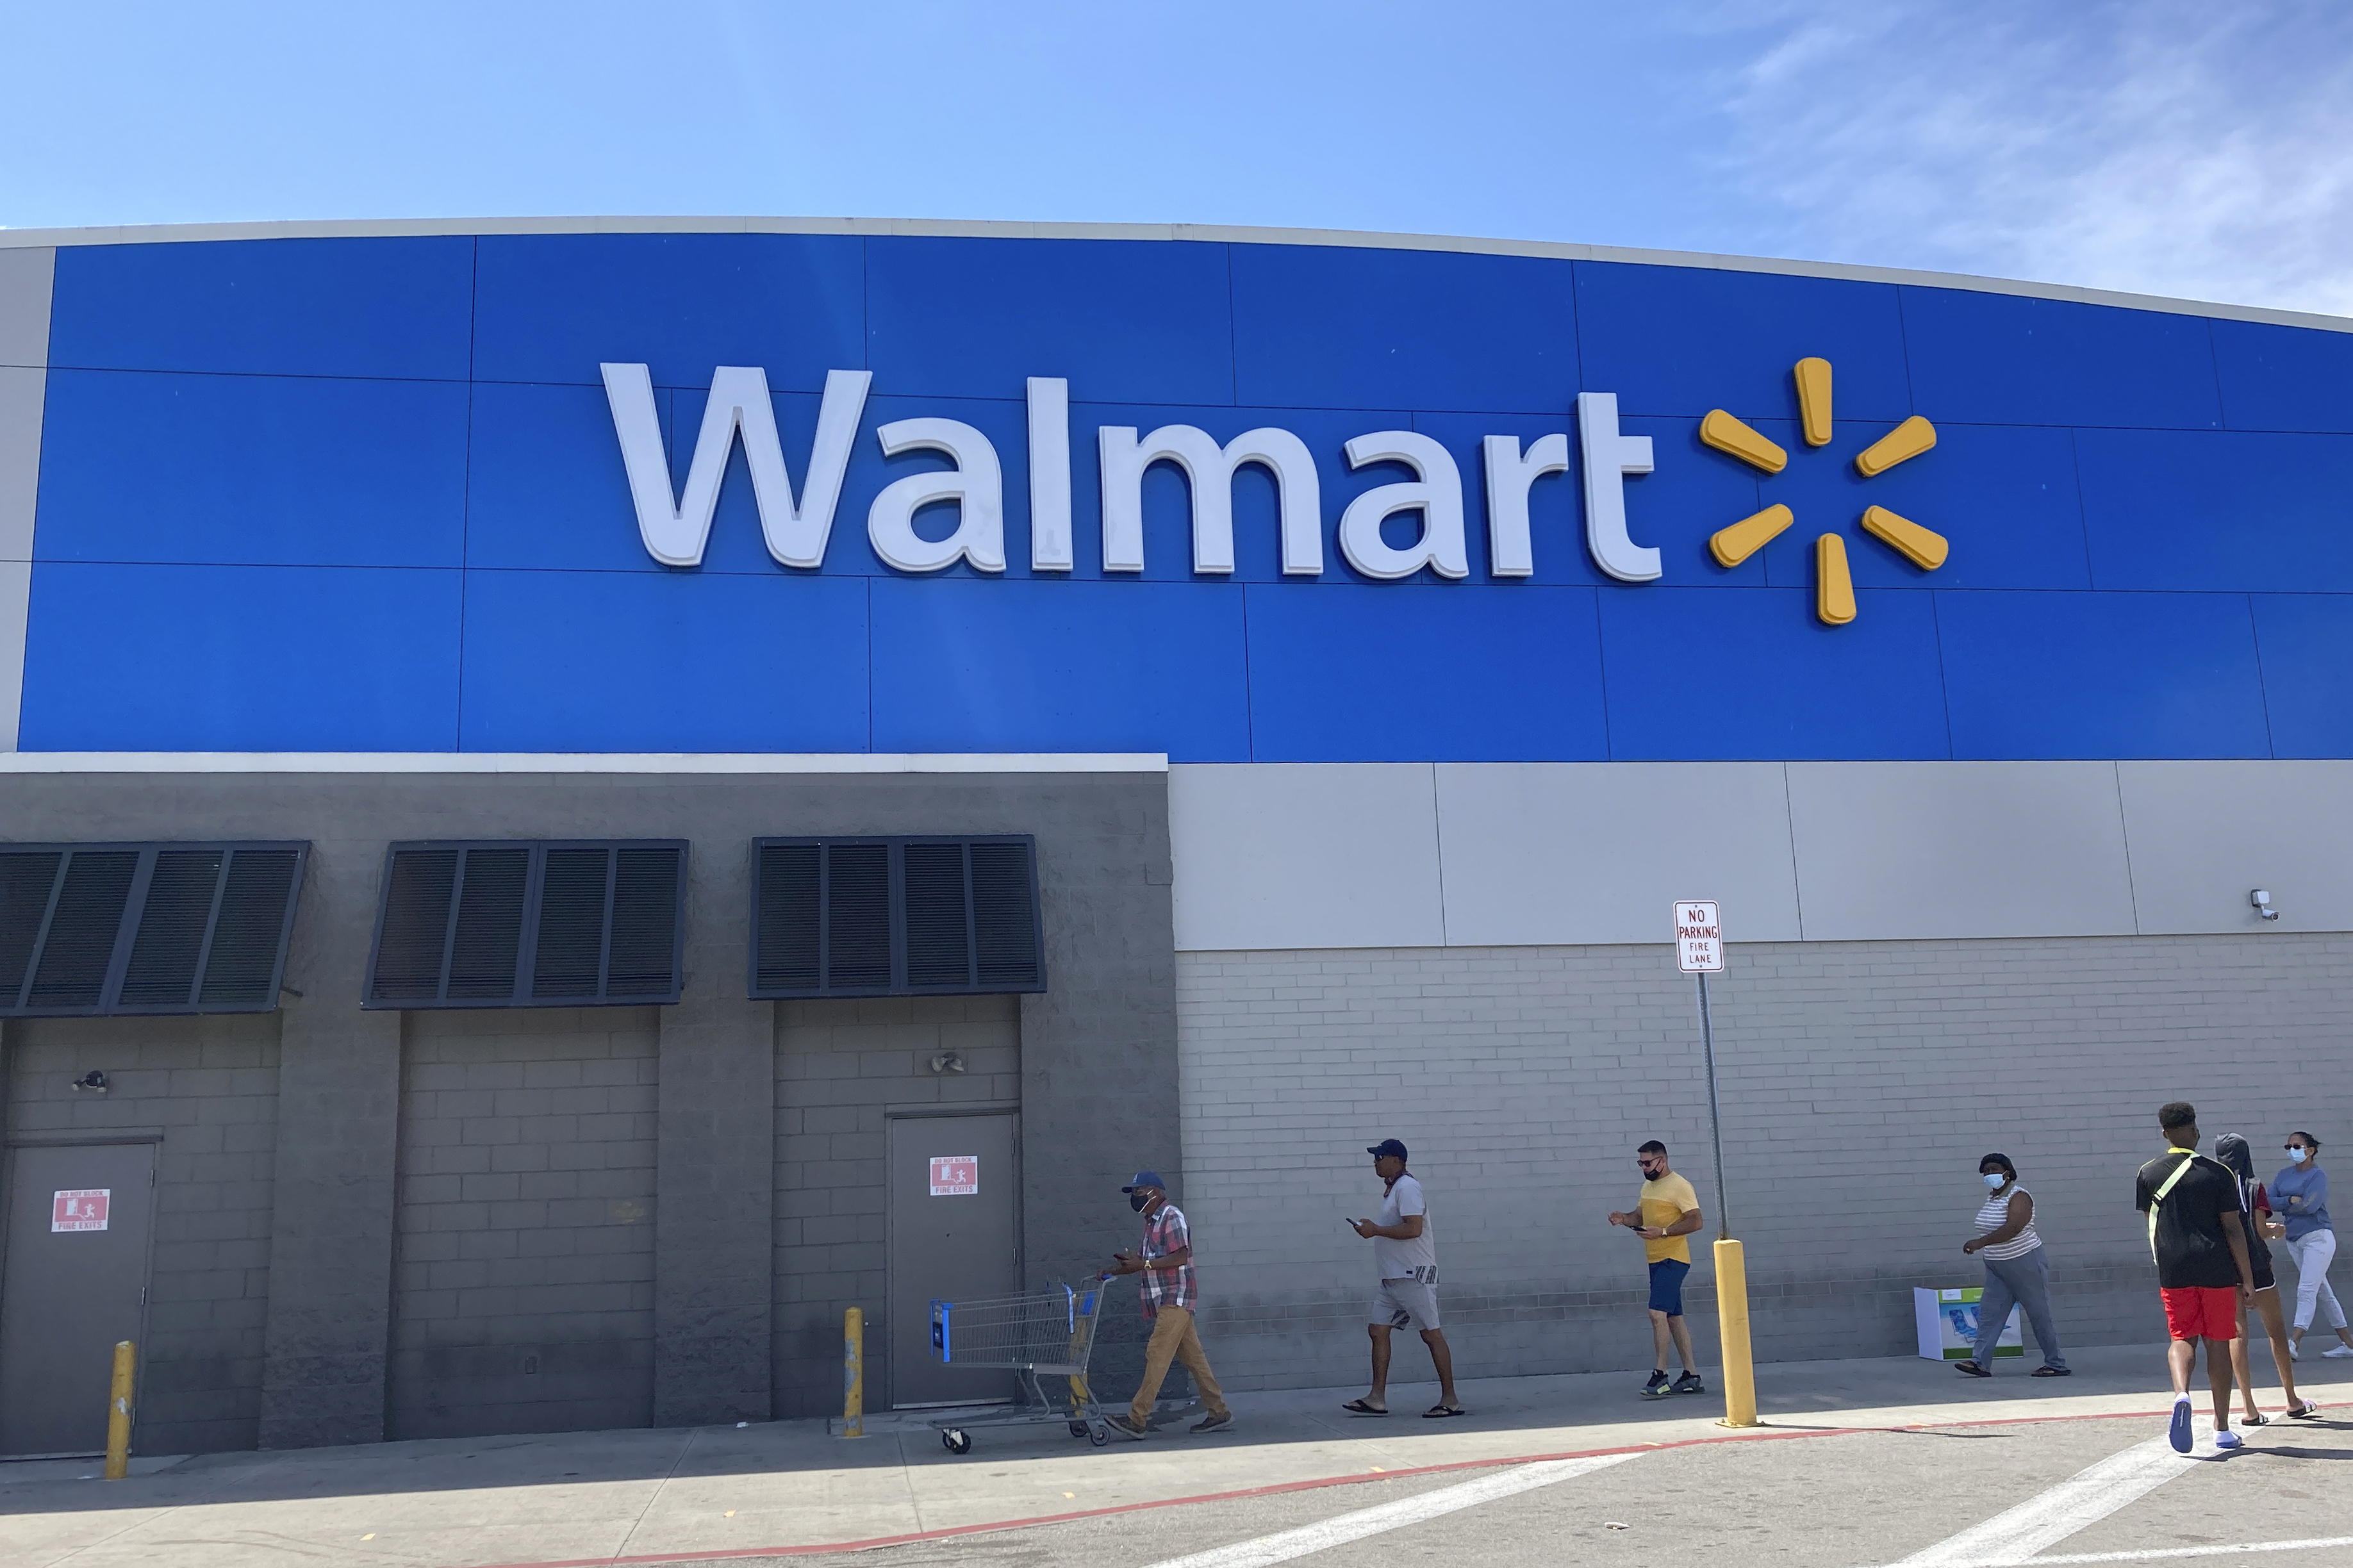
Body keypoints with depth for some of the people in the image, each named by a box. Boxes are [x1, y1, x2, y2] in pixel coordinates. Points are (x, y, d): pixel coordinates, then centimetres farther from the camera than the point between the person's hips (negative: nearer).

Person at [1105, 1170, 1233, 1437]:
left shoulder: (1172, 1217, -11)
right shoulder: (1152, 1222, 19)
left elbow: (1180, 1257, -19)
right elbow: (1148, 1258, 18)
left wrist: (1143, 1264, -19)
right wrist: (1129, 1263, 2)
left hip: (1176, 1298, -10)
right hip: (1165, 1301, 10)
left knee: (1157, 1355, -12)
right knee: (1193, 1357, 10)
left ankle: (1137, 1420, -14)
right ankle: (1219, 1413, 14)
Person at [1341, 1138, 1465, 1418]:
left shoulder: (1407, 1188, -15)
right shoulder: (1392, 1188, 17)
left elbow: (1413, 1228, -25)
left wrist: (1376, 1230, -20)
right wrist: (1374, 1230, 11)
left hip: (1414, 1275, -10)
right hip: (1393, 1277, 10)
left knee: (1431, 1334, -3)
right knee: (1378, 1330, 5)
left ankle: (1450, 1399, 3)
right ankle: (1377, 1398, 5)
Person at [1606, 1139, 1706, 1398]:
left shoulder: (1679, 1186, -12)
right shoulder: (1648, 1187, 16)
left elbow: (1696, 1221, -17)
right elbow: (1640, 1215, 26)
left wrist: (1662, 1232, -25)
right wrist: (1624, 1219, 3)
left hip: (1673, 1259, -9)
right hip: (1656, 1260, 9)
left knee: (1658, 1312, -17)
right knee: (1674, 1317, 10)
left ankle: (1660, 1376, -15)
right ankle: (1691, 1377, 15)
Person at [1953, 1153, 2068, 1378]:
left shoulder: (2018, 1197, -15)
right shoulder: (1992, 1197, 11)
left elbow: (2012, 1228, -30)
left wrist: (1981, 1243, -35)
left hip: (2025, 1263, -8)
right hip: (1997, 1267, 8)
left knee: (2040, 1314, 0)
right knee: (1989, 1313, -1)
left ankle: (2056, 1365, 10)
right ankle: (1980, 1362, -5)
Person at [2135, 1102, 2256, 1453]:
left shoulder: (2148, 1174, 3)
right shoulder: (2218, 1174, -4)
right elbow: (2232, 1229, -5)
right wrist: (2247, 1279, 1)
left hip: (2173, 1271, 1)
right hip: (2217, 1269, -1)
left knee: (2181, 1338, 8)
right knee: (2218, 1343, 8)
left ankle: (2181, 1394, -22)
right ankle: (2223, 1430, 14)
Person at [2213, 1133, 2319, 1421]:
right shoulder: (2254, 1188, -5)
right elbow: (2261, 1230, -12)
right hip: (2255, 1266, -2)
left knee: (2237, 1334, 4)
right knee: (2276, 1329, 12)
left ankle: (2248, 1408, -1)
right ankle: (2293, 1401, 21)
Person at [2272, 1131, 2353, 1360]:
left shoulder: (2318, 1175, -8)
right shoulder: (2284, 1176, 11)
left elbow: (2310, 1206, -20)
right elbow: (2269, 1203, 0)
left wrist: (2283, 1208, -5)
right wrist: (2290, 1200, -17)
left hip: (2318, 1237, -8)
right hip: (2294, 1241, 8)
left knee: (2306, 1290, -13)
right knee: (2322, 1292, 13)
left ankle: (2294, 1342, -20)